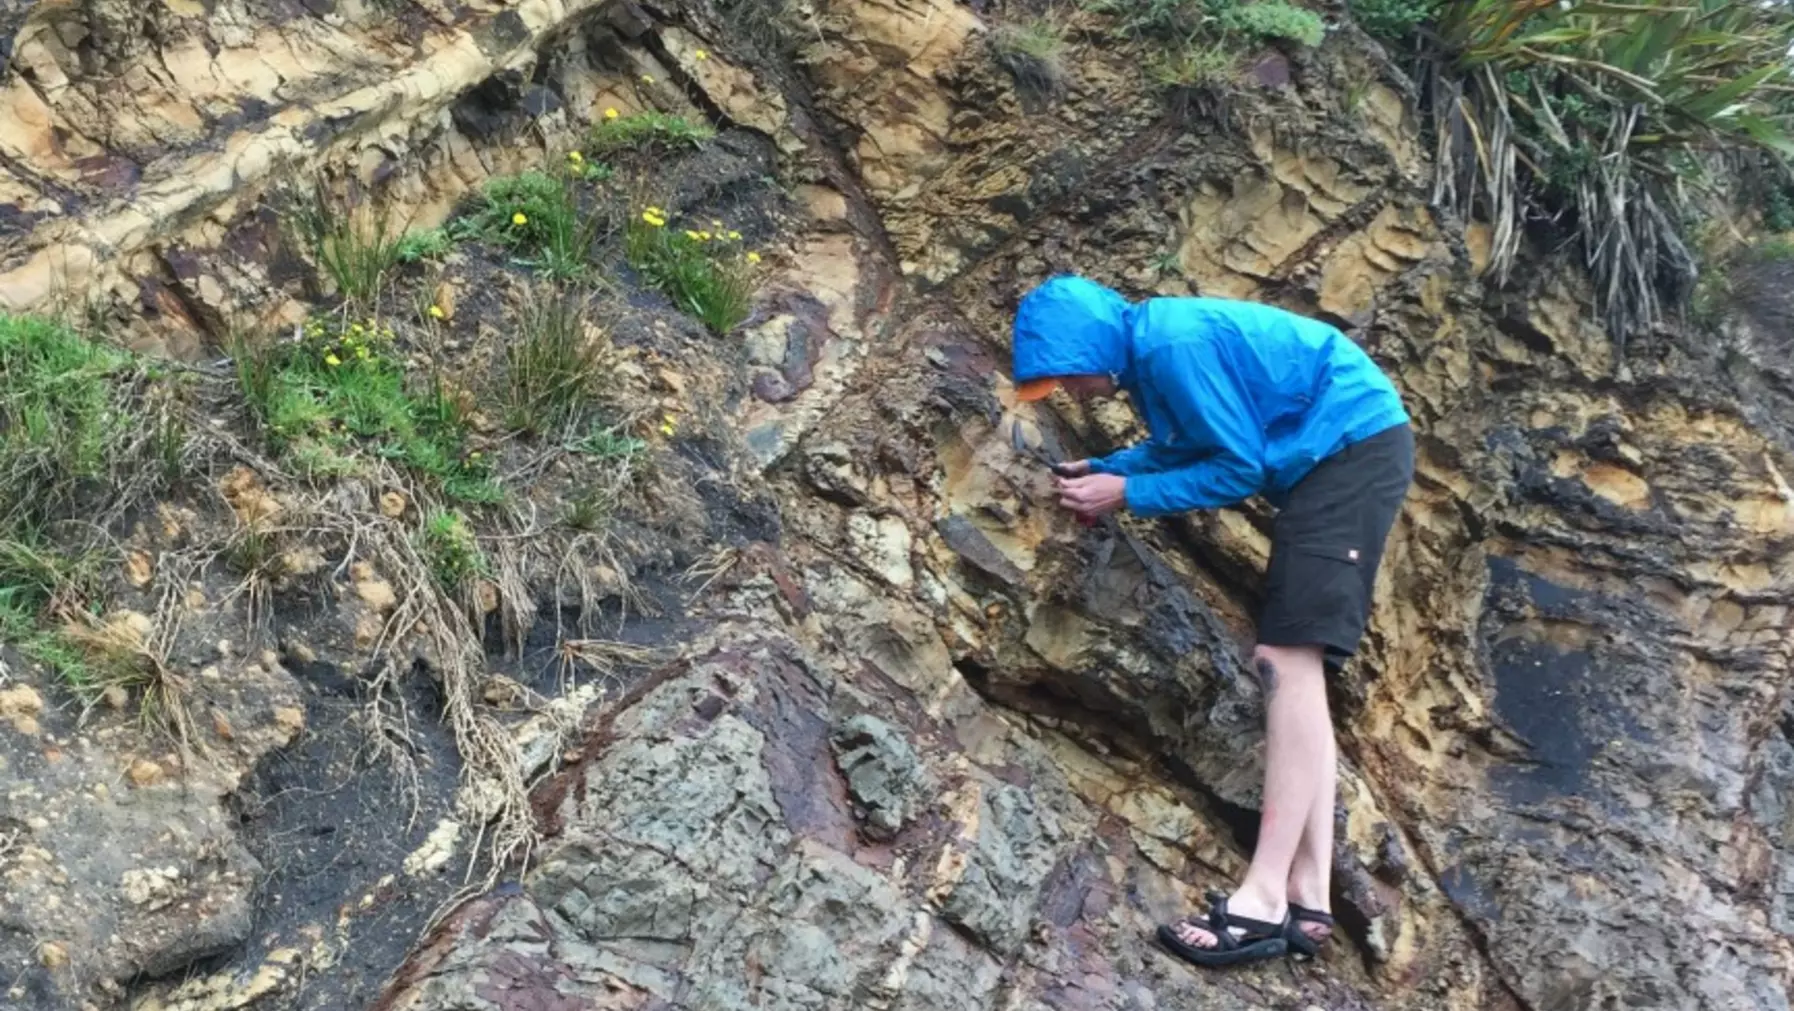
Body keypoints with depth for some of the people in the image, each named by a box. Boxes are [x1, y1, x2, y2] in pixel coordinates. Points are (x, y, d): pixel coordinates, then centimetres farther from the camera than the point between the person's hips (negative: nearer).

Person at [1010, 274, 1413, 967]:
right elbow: (1186, 442, 19)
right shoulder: (1147, 350, 7)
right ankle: (1307, 898, 2)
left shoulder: (1173, 346, -21)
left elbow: (1240, 468, -17)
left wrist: (1129, 494, -12)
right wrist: (1106, 469, 5)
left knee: (1285, 661, -18)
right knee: (1293, 668, 4)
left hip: (1356, 446, -10)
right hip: (1333, 457, 10)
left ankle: (1265, 900, -19)